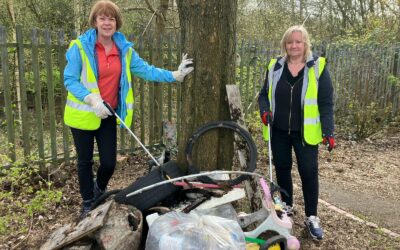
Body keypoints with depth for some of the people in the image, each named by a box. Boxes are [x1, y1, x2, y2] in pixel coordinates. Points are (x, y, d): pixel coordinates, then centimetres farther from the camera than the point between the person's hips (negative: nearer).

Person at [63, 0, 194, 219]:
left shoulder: (125, 49, 2)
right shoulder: (80, 47, -12)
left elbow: (145, 70, -1)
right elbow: (69, 80, -13)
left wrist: (173, 75, -9)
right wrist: (91, 98, -26)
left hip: (108, 114, 3)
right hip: (83, 114, -3)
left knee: (109, 162, 7)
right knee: (85, 161, 10)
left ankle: (100, 191, 40)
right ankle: (88, 204, 31)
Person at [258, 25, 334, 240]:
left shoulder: (317, 67, -5)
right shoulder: (275, 66, 3)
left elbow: (326, 102, -6)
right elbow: (264, 94, 10)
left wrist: (328, 131, -13)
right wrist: (264, 110, -11)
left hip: (305, 132, -3)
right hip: (278, 131, 3)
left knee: (309, 172, 1)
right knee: (282, 168, 13)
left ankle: (311, 217, 16)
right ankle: (286, 206, 34)